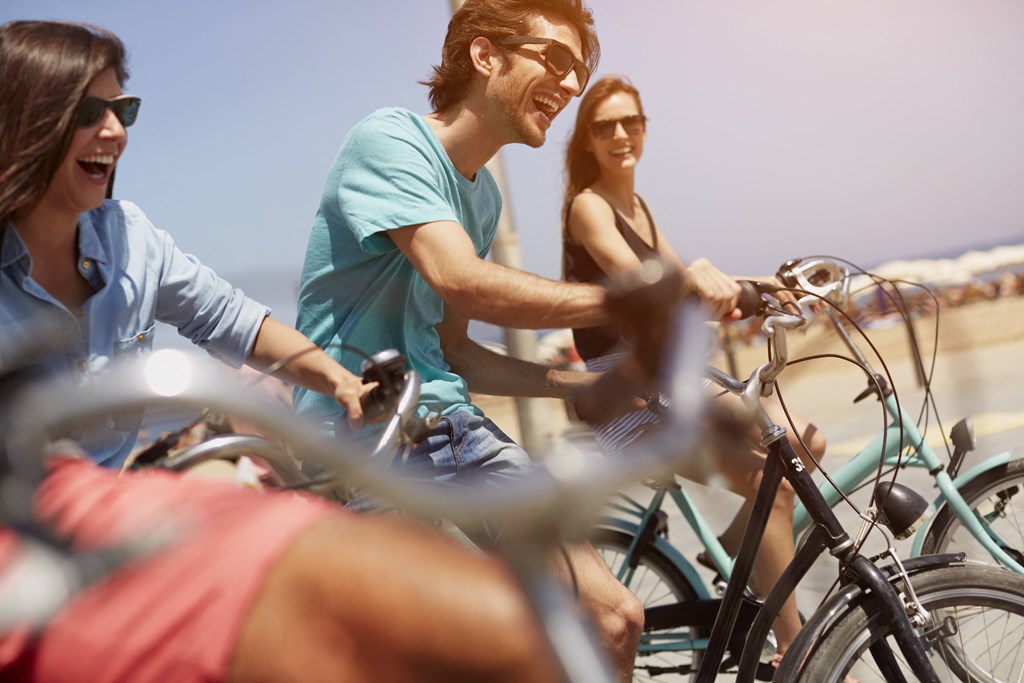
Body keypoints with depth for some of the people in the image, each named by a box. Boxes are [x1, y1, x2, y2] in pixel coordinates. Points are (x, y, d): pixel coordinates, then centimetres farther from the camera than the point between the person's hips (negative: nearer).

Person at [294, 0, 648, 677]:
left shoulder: (483, 193, 16)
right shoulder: (390, 140, -10)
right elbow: (462, 283, -26)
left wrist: (591, 384, 7)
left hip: (445, 419, 8)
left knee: (614, 617, -2)